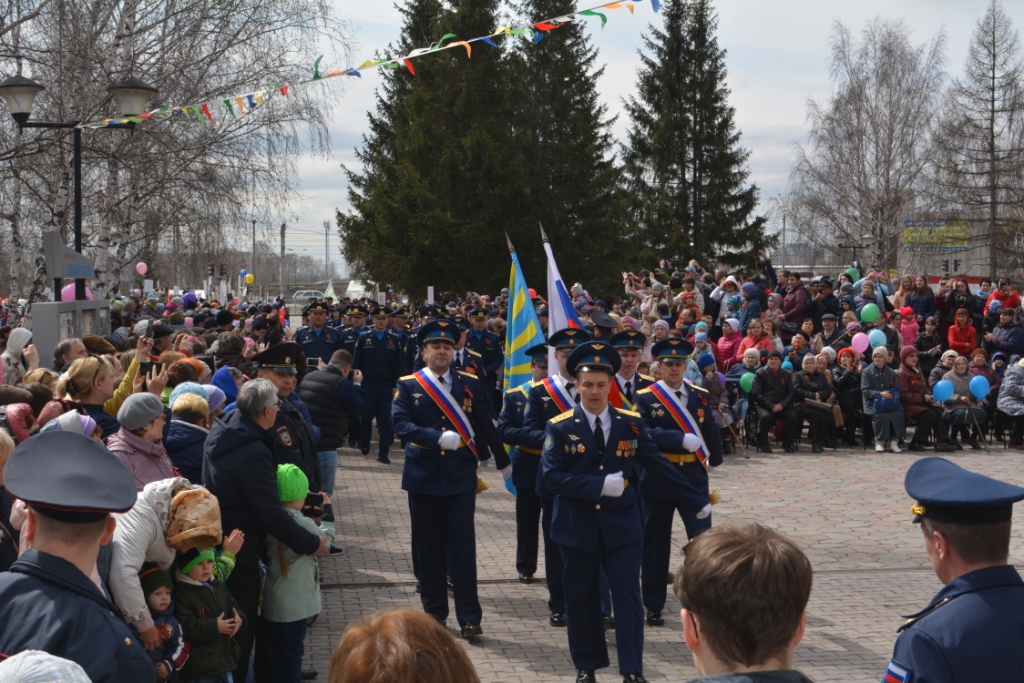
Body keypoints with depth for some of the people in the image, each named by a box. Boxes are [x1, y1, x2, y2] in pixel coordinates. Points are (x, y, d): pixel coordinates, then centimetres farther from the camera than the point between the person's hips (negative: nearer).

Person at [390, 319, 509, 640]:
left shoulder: (469, 383, 5)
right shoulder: (407, 385, 2)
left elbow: (486, 425, 11)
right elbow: (400, 423, -12)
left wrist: (503, 462, 17)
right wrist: (438, 438, -24)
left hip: (461, 477, 0)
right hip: (424, 477, 0)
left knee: (463, 546, -3)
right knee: (428, 546, 8)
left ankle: (469, 617, -1)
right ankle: (434, 610, 20)